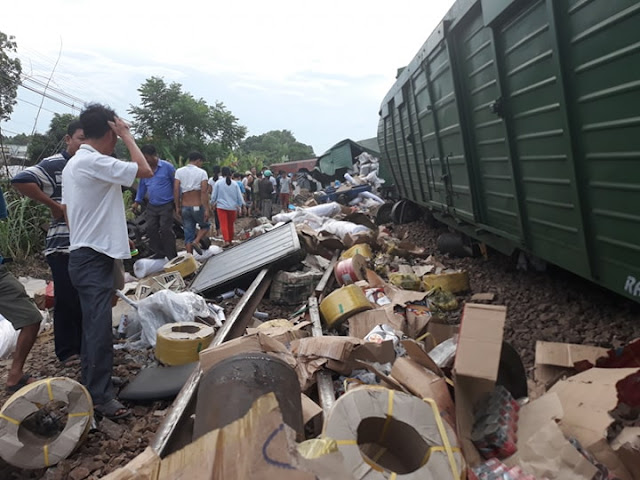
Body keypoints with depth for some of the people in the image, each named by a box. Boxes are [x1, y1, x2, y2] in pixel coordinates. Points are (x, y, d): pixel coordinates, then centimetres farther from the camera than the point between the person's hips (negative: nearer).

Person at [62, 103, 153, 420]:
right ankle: (101, 396, 5)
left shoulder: (73, 164, 15)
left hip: (85, 256, 10)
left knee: (93, 326, 18)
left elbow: (66, 211, 19)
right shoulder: (94, 161, -18)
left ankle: (92, 383, 30)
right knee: (99, 329, -4)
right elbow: (145, 171, -20)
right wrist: (128, 135, -10)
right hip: (94, 259, -10)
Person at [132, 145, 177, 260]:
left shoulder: (167, 167, -9)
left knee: (166, 230, -8)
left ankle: (172, 256, 1)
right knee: (151, 229, 5)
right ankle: (160, 252, 17)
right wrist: (137, 201, 15)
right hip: (151, 206, 6)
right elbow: (142, 186, 17)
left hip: (166, 205, -6)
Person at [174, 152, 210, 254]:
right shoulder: (202, 172, -5)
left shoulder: (179, 171, 4)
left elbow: (176, 190, -4)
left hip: (185, 207, 3)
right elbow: (204, 192, -13)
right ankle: (196, 242, -6)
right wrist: (207, 210, -14)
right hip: (198, 207, -3)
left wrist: (177, 207, 3)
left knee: (188, 234, 10)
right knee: (205, 226, 21)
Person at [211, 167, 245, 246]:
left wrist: (213, 203, 23)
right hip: (232, 207, 3)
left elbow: (214, 195, 3)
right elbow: (239, 196, 6)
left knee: (223, 224, -5)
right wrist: (240, 204, 20)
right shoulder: (234, 183, 1)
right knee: (230, 225, 16)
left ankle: (226, 241, -20)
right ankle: (230, 240, 28)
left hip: (221, 206, -3)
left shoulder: (218, 183, -4)